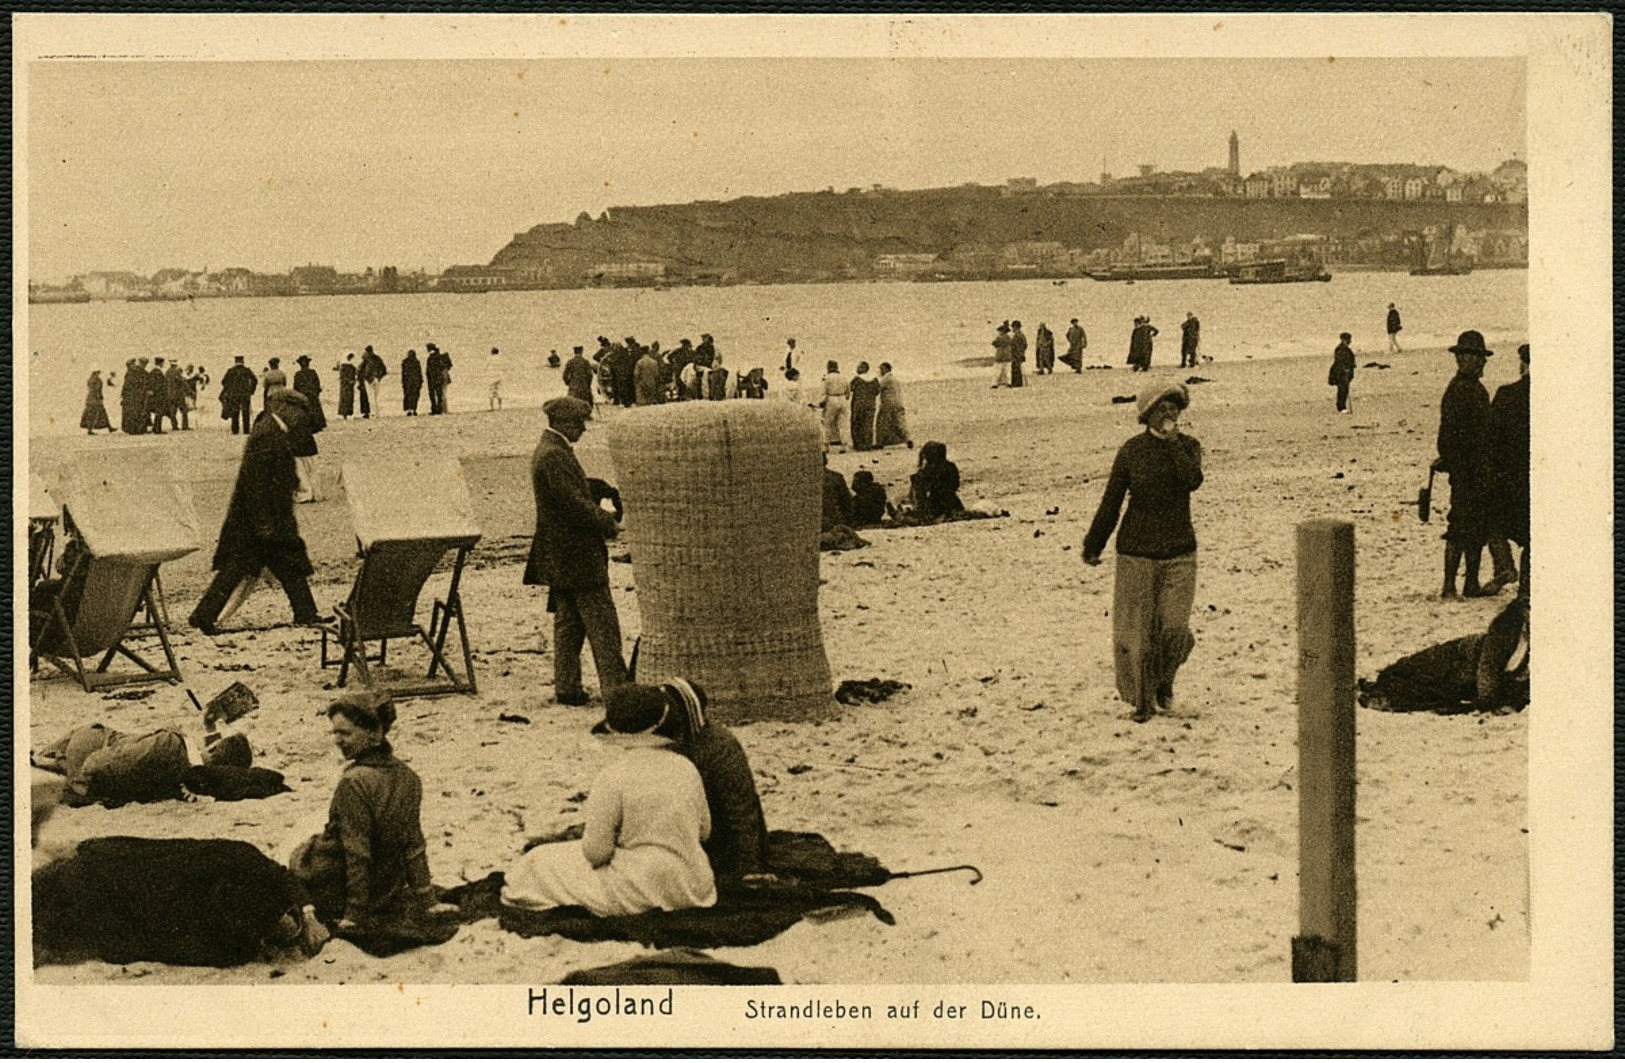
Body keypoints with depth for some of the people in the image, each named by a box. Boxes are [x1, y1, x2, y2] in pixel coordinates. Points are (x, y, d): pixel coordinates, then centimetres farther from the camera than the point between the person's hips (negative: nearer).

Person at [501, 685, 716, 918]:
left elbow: (596, 853, -14)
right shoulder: (686, 767, -1)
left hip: (636, 893, -6)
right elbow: (704, 831, 10)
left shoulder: (612, 777, -16)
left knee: (543, 861, 11)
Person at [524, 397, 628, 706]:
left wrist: (603, 520, 11)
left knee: (568, 622, 13)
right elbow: (574, 503, -22)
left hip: (560, 557, 11)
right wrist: (608, 524, -11)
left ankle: (567, 688, 16)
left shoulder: (548, 452, 15)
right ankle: (615, 687, -6)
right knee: (601, 622, -7)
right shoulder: (554, 456, -18)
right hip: (577, 553, -11)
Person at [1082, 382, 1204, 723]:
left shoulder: (1188, 447, 3)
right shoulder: (1131, 451, -2)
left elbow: (1193, 480, -19)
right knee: (1136, 632, 0)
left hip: (1179, 553, 1)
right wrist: (1093, 546, 3)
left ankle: (1164, 681, 22)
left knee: (1174, 627, -8)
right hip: (1136, 553, -1)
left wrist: (1173, 442, -16)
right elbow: (1111, 502, 2)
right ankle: (1142, 699, 16)